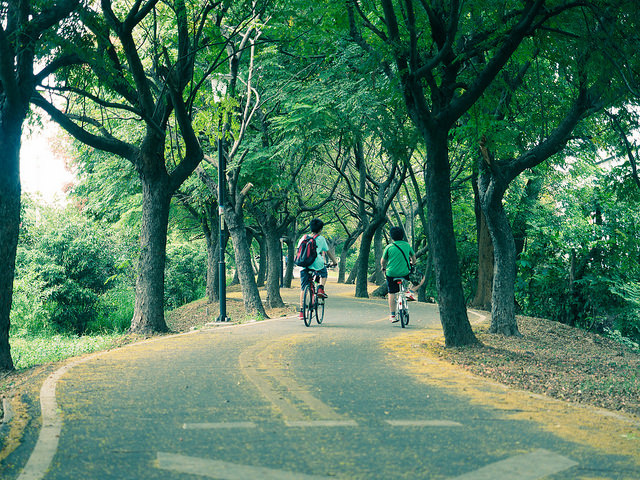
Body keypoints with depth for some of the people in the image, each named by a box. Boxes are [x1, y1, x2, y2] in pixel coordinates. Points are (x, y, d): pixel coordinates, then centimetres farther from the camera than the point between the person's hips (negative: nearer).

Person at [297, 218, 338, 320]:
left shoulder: (303, 237, 16)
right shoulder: (321, 238, 7)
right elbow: (328, 252, 14)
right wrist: (334, 261, 27)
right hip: (316, 264, -3)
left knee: (303, 288, 7)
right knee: (324, 272, 32)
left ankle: (301, 310, 1)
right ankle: (321, 289, 11)